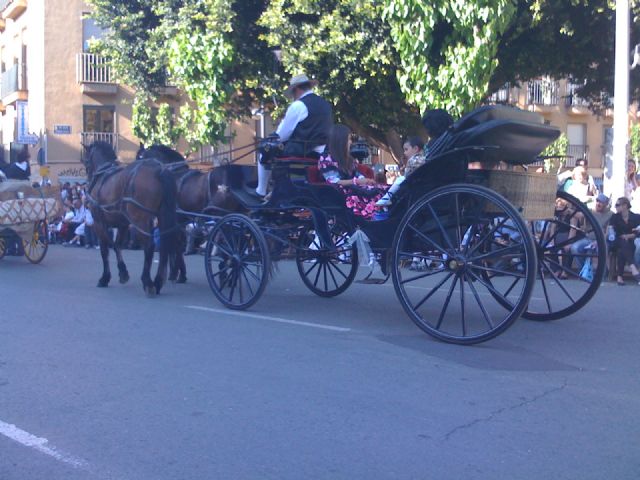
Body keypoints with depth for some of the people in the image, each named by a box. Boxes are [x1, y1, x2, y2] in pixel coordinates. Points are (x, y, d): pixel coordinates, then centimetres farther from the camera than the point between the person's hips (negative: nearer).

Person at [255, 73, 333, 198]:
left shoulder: (298, 105, -12)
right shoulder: (326, 104, 10)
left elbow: (281, 135, -8)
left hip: (301, 152, -8)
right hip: (320, 153, 8)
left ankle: (261, 191, 19)